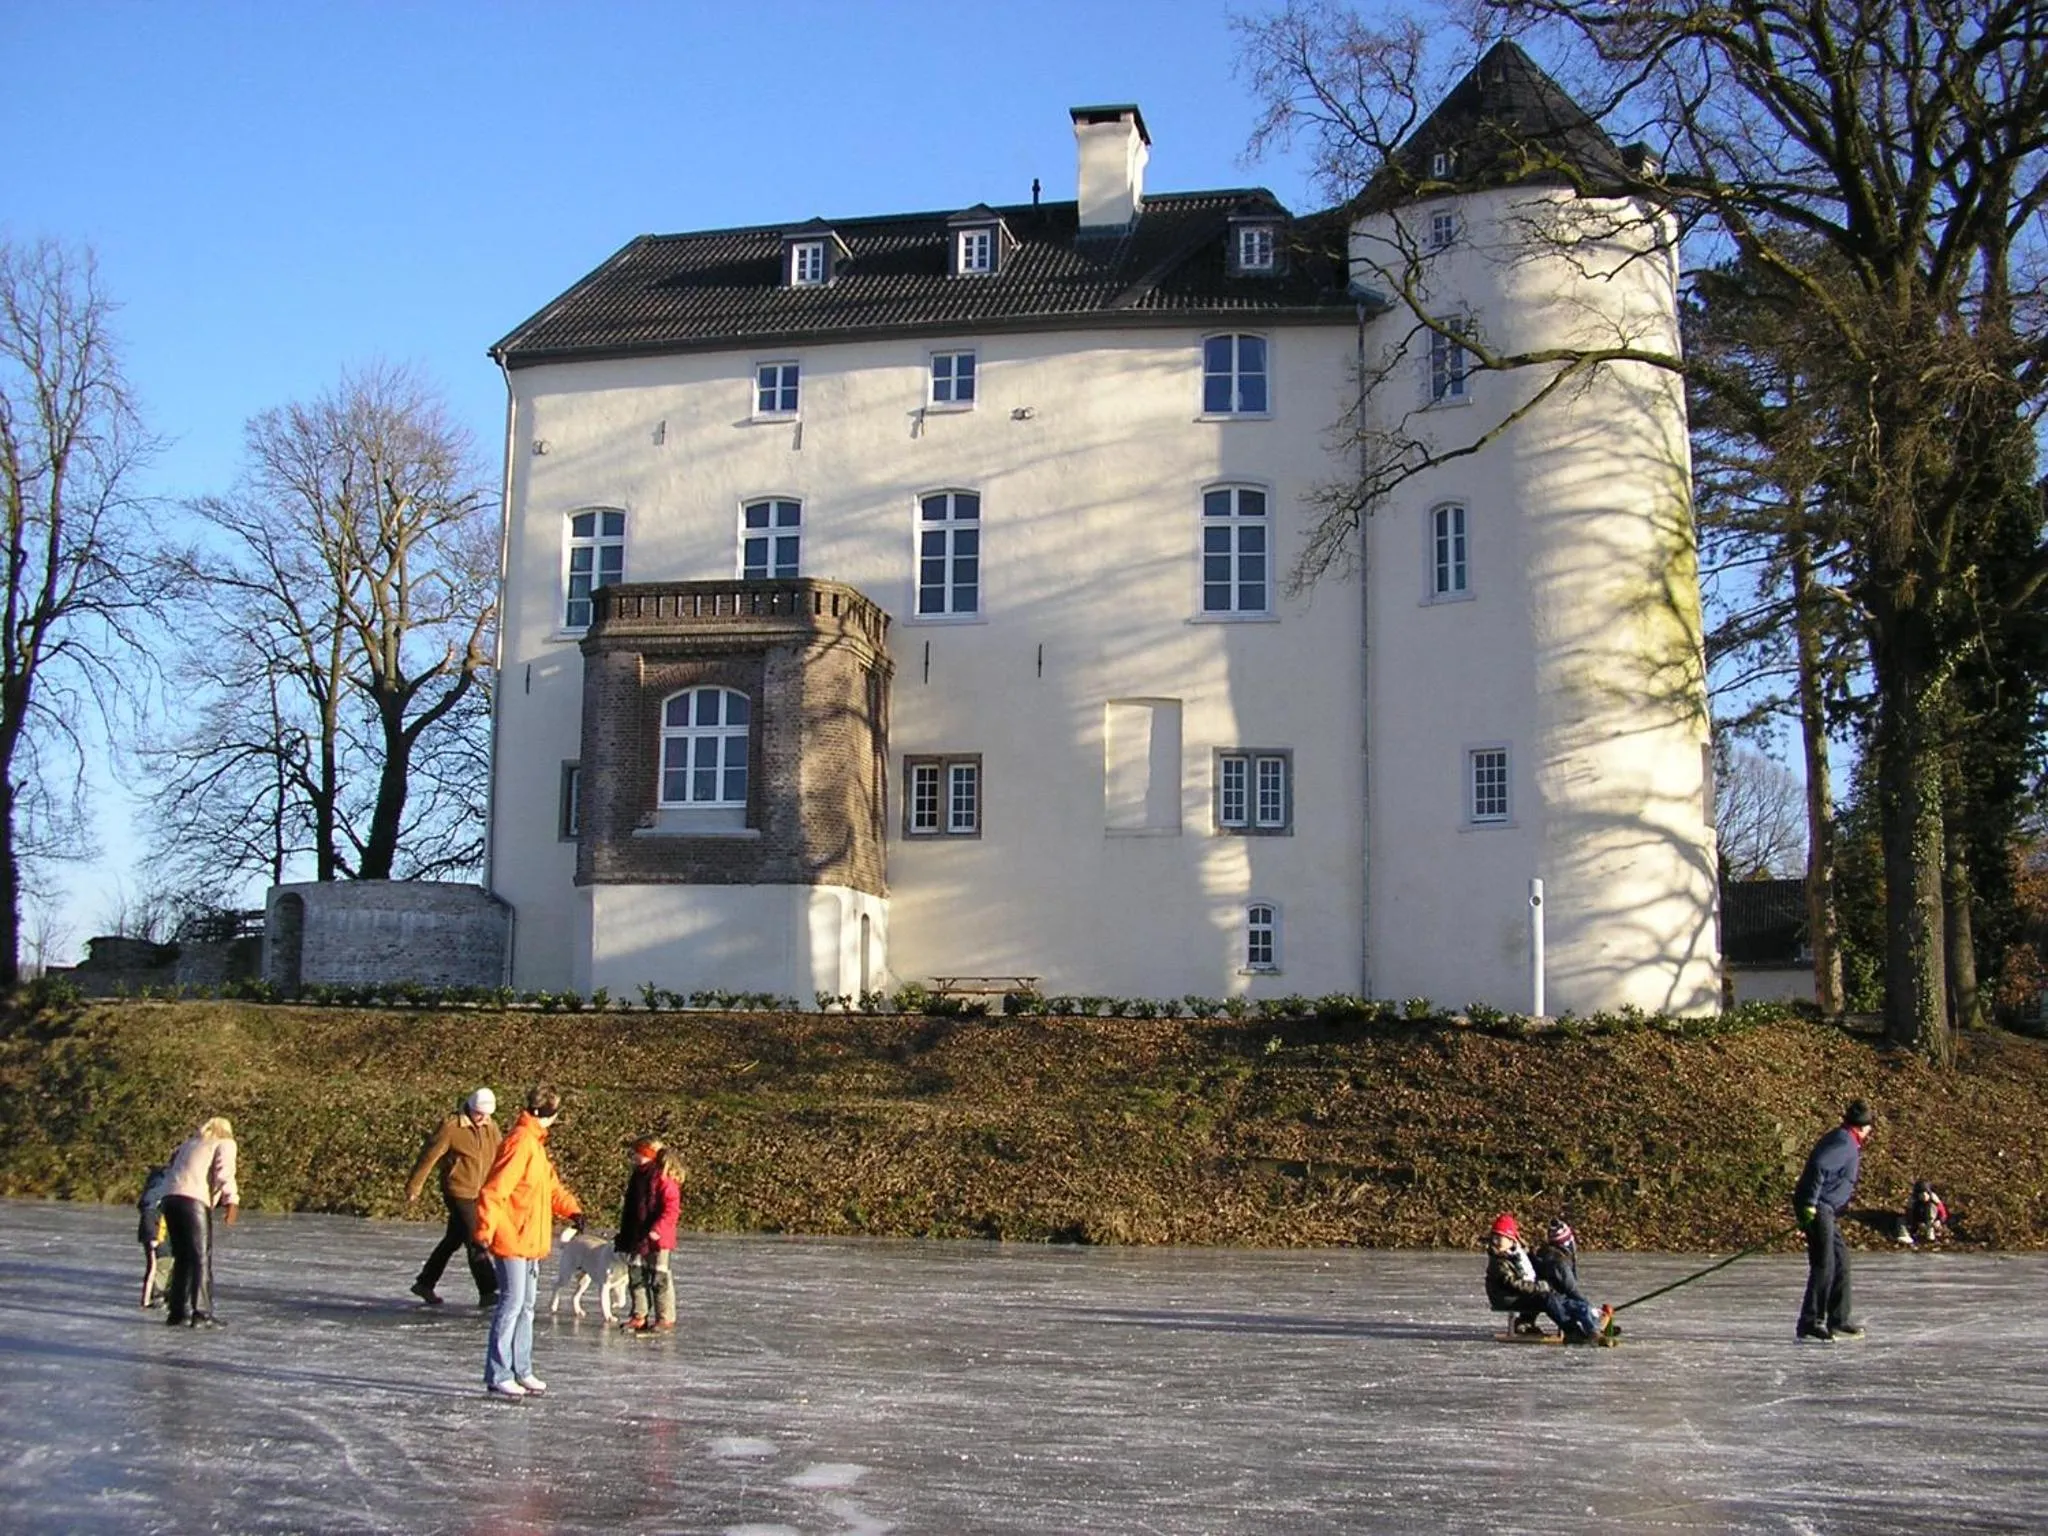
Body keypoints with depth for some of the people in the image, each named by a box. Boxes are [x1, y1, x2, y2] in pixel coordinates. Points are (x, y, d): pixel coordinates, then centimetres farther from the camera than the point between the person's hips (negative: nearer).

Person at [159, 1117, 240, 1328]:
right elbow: (224, 1172, -6)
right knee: (201, 1257, -4)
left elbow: (170, 1170, 26)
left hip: (170, 1198, 6)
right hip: (194, 1200, -6)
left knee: (182, 1258, 14)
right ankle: (201, 1313, -9)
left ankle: (179, 1312, 15)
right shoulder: (225, 1144, 11)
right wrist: (231, 1200, -9)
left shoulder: (190, 1144, 30)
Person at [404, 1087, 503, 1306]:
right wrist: (414, 1187, -5)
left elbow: (499, 1157, 12)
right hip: (458, 1192, -7)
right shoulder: (451, 1127, -15)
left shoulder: (490, 1127, 4)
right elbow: (429, 1156, -9)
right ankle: (488, 1292, -6)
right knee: (476, 1243, -9)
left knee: (453, 1240, 16)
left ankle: (425, 1283, 29)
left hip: (478, 1195, 7)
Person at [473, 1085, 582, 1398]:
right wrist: (485, 1231, -29)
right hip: (512, 1240, -10)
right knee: (512, 1304, -8)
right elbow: (493, 1190, -23)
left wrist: (570, 1209, 9)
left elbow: (549, 1184, 24)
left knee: (525, 1306, 15)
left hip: (530, 1241, 10)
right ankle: (497, 1377, -4)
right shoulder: (520, 1142, -17)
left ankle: (521, 1371, 23)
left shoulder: (535, 1143, 15)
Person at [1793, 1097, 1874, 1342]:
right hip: (1817, 1208, -11)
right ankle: (1810, 1323, -13)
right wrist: (1810, 1204, -29)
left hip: (1825, 1210, 11)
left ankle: (1839, 1321, 23)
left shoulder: (1846, 1141, 19)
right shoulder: (1844, 1143, -14)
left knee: (1841, 1260, 15)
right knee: (1824, 1265, -13)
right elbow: (1819, 1167, -27)